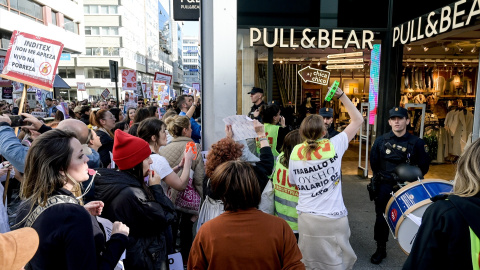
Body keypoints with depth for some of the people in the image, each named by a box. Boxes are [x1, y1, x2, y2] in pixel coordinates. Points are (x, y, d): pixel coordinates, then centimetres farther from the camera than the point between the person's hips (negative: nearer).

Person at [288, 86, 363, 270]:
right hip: (333, 219, -2)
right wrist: (341, 95, 0)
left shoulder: (296, 152, -5)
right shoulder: (334, 146, -12)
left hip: (306, 218, 3)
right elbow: (358, 120, -1)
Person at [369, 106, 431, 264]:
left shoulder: (416, 143, -6)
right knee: (381, 218, 8)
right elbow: (374, 162, 7)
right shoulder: (381, 141, -2)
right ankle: (380, 249, 24)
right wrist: (381, 177, 3)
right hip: (384, 186, 1)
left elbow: (424, 166, 0)